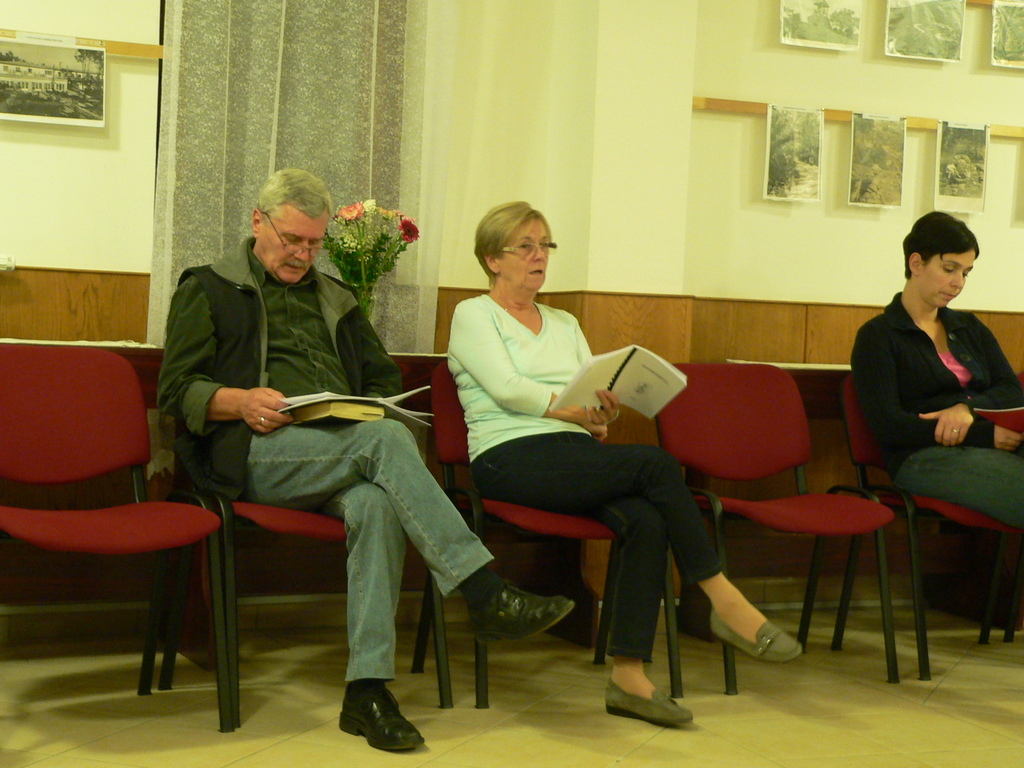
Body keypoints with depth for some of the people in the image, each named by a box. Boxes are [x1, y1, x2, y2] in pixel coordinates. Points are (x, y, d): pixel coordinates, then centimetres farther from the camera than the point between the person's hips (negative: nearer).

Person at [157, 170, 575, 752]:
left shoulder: (335, 299, 28)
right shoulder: (209, 290, 13)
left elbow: (384, 378, 29)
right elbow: (177, 391, 4)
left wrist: (367, 413, 4)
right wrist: (241, 401, -16)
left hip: (341, 452, 4)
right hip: (254, 456, -4)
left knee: (377, 503, -34)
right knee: (387, 440, -32)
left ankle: (368, 689, -38)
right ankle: (484, 593, -37)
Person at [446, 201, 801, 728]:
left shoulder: (564, 323, 26)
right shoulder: (473, 315, 8)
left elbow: (598, 397, 14)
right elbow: (507, 387, -9)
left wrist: (603, 414, -9)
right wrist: (576, 411, -18)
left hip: (575, 459, 6)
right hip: (512, 458, -6)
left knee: (647, 521, -27)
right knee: (657, 464, -26)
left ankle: (629, 676, -27)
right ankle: (725, 603, -19)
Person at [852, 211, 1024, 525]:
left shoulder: (970, 328, 27)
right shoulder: (877, 336, 7)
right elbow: (888, 426, -5)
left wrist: (969, 406, -7)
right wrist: (986, 434, -10)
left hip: (995, 448, 6)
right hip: (926, 458, -6)